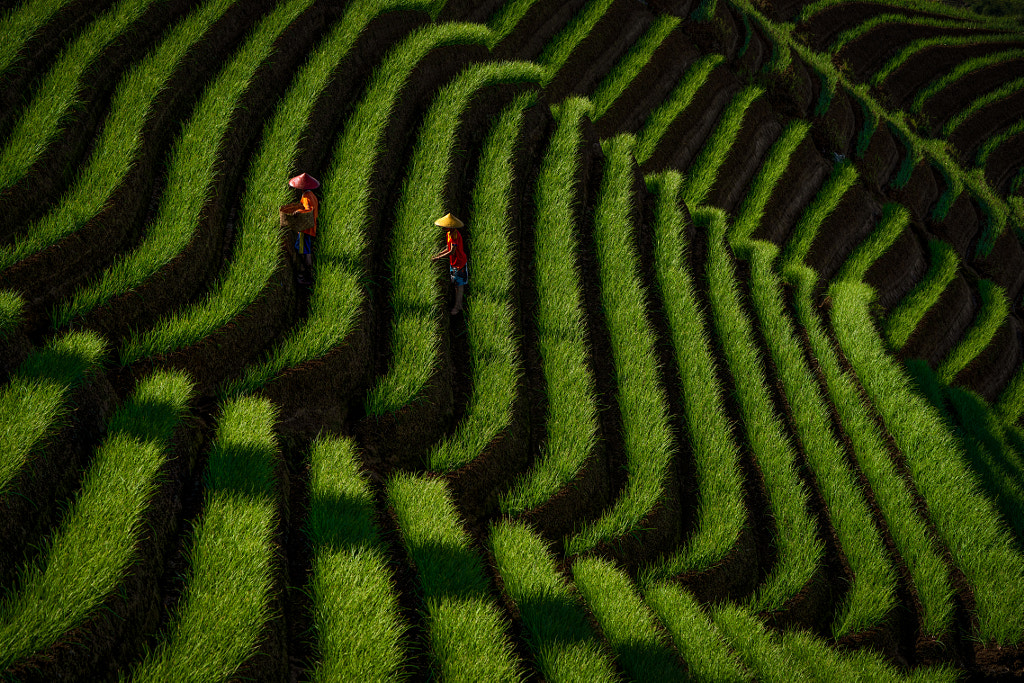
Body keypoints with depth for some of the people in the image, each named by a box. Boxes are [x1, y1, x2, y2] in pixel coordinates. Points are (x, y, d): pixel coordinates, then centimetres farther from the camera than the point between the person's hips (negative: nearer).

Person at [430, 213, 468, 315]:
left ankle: (457, 307, 6)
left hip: (460, 263, -9)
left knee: (459, 285, 0)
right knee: (455, 284, 16)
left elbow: (452, 252, -29)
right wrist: (437, 254, 3)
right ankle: (459, 305, 27)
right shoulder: (448, 234, 4)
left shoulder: (455, 235, -27)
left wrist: (438, 258, -24)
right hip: (453, 263, 9)